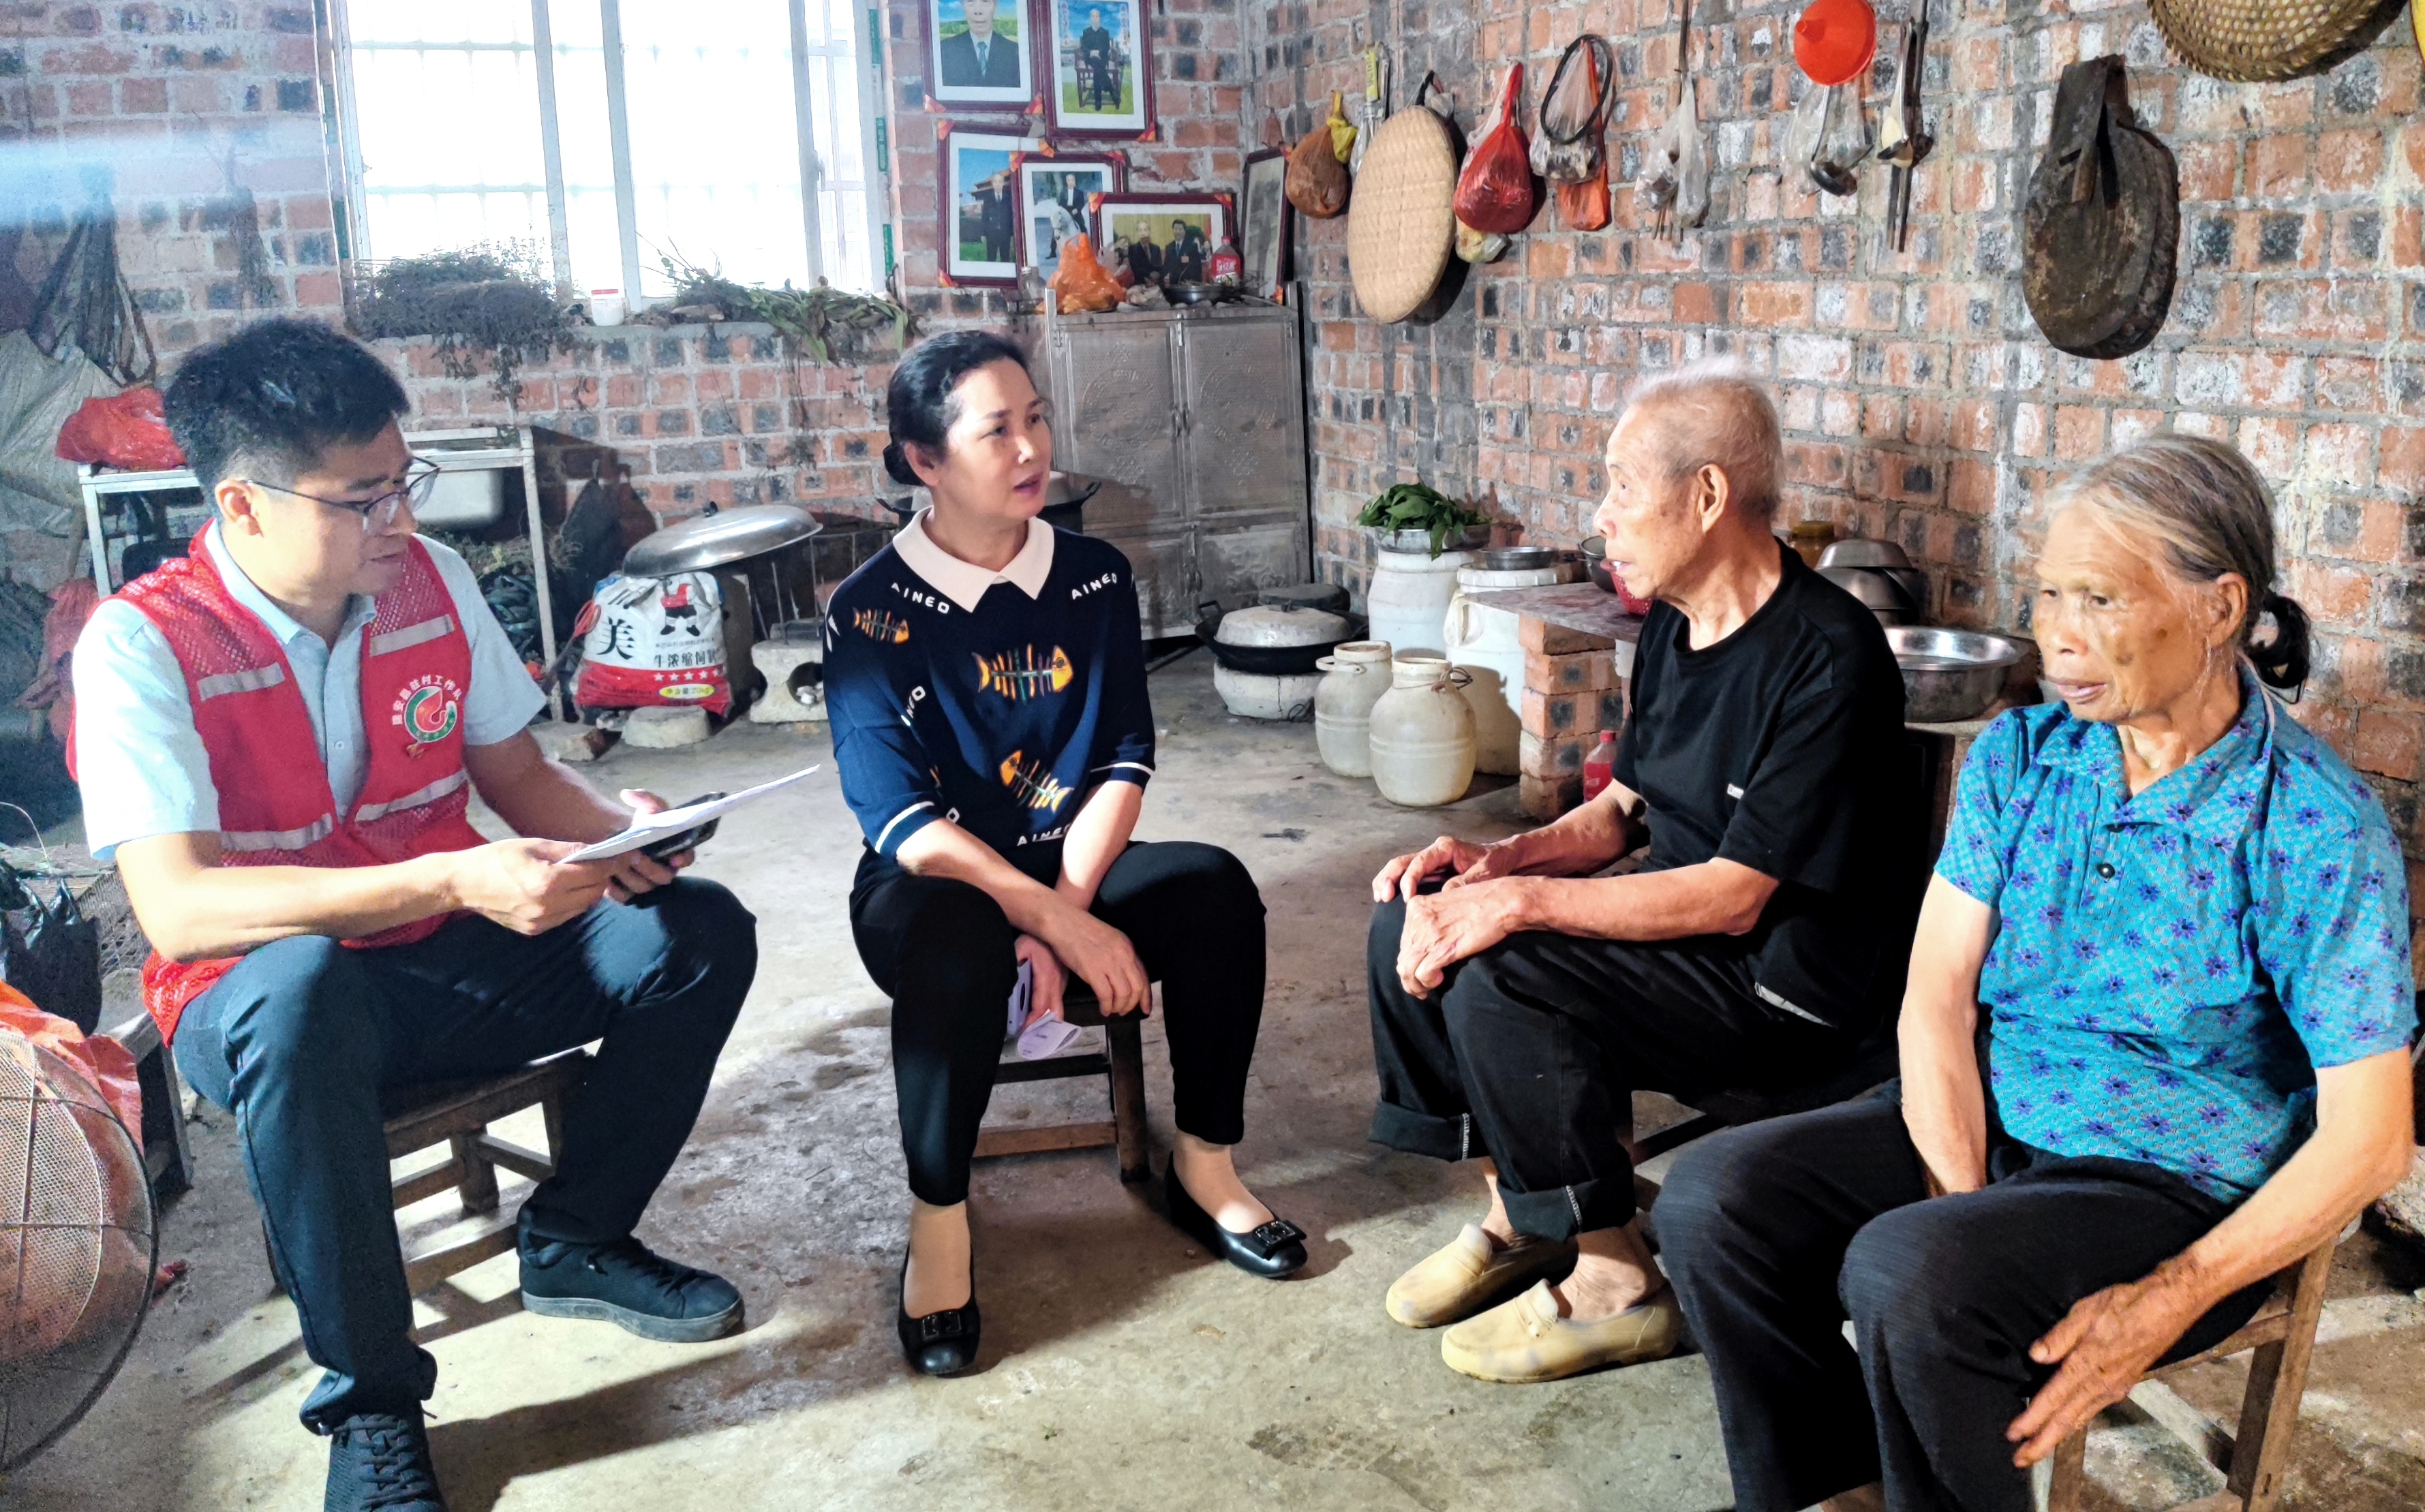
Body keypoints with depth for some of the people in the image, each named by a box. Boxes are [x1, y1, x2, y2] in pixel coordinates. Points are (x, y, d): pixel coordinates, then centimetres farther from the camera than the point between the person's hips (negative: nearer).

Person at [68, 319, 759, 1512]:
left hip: (451, 960, 5)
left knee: (698, 933, -14)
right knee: (303, 992, -40)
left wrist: (613, 832, -17)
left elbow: (520, 775, 8)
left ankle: (575, 1242, 7)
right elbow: (176, 910, -28)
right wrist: (449, 883, -39)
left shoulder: (429, 581, -1)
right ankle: (368, 1398, -21)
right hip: (263, 1002, -5)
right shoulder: (141, 644, -17)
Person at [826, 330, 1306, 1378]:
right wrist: (1058, 925, -29)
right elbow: (902, 821, -19)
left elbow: (1122, 767, -5)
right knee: (956, 942, -38)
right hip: (931, 887, -3)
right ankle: (937, 1223, -19)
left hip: (1070, 869, 4)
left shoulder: (1096, 579, 1)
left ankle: (1203, 1166, -6)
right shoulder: (871, 612, -11)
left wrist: (1063, 910, -21)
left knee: (1214, 887, -24)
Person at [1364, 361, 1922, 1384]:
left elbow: (1735, 896, -25)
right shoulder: (1675, 626, 8)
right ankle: (1514, 1212, 8)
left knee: (1501, 975, -27)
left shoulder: (1827, 656, -21)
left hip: (1787, 989, -9)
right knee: (1414, 921, -4)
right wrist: (1502, 859, -4)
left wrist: (1523, 901, -28)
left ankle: (1615, 1284, -9)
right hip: (1683, 931, 9)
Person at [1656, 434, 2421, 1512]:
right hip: (1988, 1119, 5)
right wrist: (1961, 1193, -18)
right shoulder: (2018, 756, 1)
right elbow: (1937, 996, -3)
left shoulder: (2320, 830, -14)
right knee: (1715, 1196, -17)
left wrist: (2165, 1303, -22)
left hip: (2181, 1186, -5)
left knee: (1906, 1273, -32)